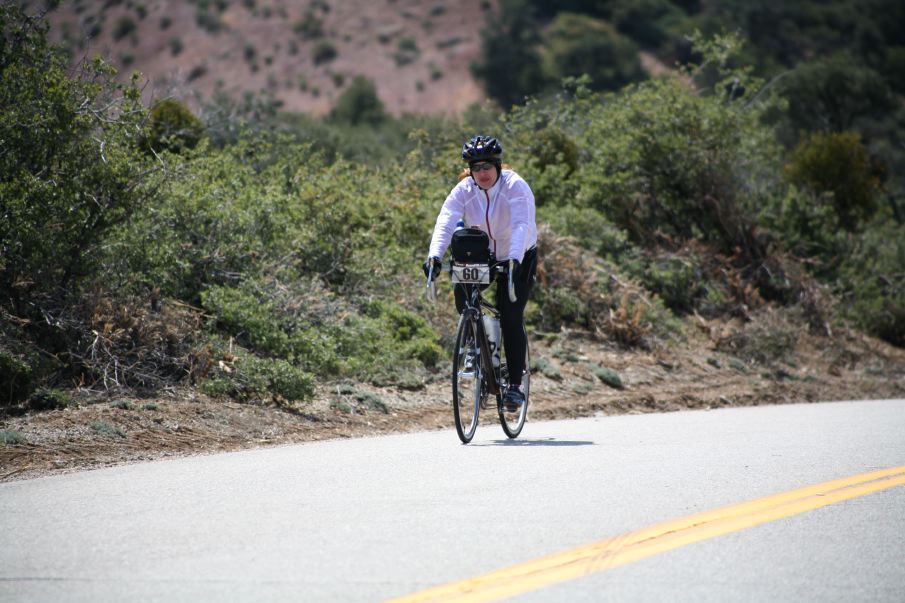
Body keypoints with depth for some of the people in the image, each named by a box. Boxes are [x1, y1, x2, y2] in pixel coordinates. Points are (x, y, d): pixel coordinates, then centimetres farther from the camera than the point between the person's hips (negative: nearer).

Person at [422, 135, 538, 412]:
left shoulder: (515, 187, -22)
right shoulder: (464, 190, -11)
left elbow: (521, 225, -35)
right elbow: (445, 221, -25)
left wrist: (514, 260, -51)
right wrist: (434, 256, -42)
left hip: (518, 258, -4)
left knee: (511, 317, -14)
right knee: (462, 297, -19)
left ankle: (515, 385, -6)